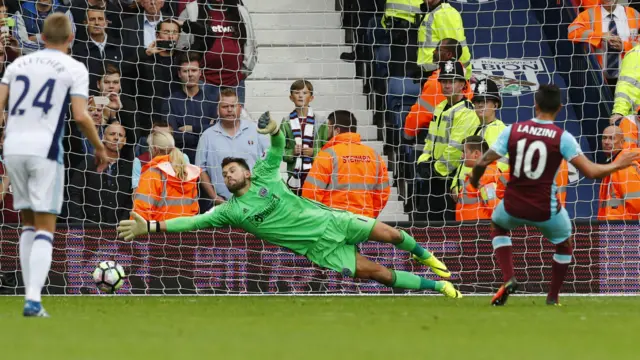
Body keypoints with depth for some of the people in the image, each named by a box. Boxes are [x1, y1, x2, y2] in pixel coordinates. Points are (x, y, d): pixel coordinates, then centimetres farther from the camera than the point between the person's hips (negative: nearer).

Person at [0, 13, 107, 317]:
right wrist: (99, 147, 6)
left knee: (29, 224, 17)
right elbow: (81, 116, -9)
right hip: (44, 149, -4)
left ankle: (31, 293, 12)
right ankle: (33, 300, -16)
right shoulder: (75, 69, 2)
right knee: (45, 228, -1)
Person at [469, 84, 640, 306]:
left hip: (513, 208, 1)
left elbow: (483, 163, -5)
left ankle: (508, 278, 15)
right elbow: (591, 172, -14)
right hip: (546, 211, -1)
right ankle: (553, 297, 31)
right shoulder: (562, 138, -11)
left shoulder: (512, 131, -6)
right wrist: (616, 166, 4)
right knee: (564, 244, 30)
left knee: (498, 225, 35)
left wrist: (474, 179, 18)